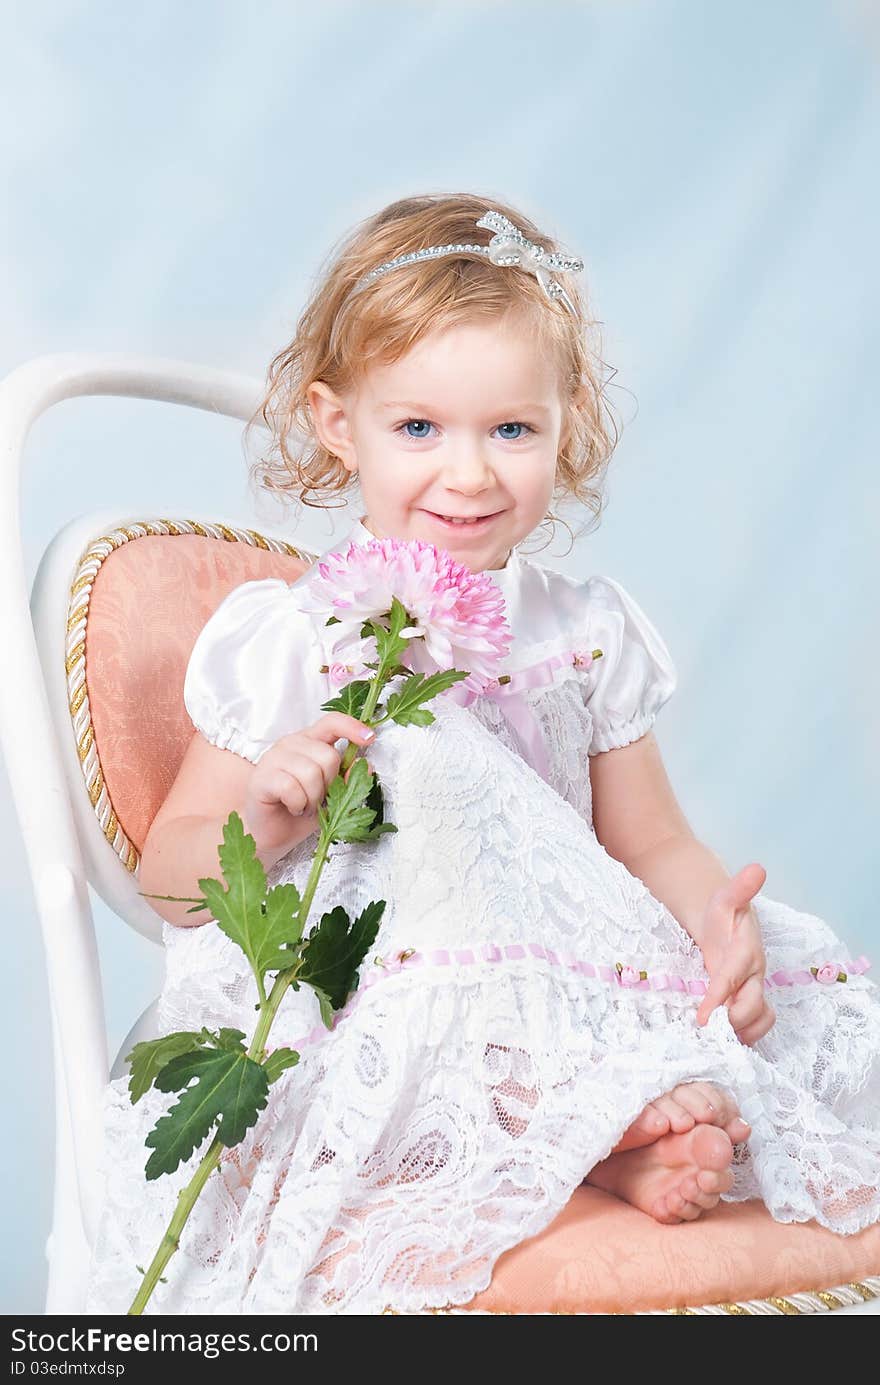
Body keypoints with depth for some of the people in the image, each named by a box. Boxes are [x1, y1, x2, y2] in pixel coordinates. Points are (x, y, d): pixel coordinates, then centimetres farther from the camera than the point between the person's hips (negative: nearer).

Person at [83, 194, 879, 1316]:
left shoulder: (591, 634, 7)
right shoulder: (287, 641, -4)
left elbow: (653, 846, 11)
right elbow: (170, 882, -2)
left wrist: (720, 920, -12)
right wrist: (262, 824, -24)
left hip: (577, 989, 4)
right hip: (355, 1006, -3)